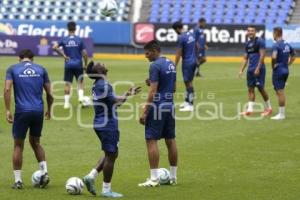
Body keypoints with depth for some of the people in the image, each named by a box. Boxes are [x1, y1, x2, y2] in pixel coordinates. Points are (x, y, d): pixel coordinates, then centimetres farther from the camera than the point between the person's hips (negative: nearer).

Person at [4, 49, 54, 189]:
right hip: (38, 111, 2)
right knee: (35, 142, 21)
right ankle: (44, 172, 7)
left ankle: (18, 180, 8)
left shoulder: (12, 69, 5)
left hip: (22, 111, -2)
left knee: (18, 145, 9)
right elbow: (49, 93, 7)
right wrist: (49, 109, 21)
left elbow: (7, 89, -9)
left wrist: (7, 110, -8)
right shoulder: (41, 69, 10)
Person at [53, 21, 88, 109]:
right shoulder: (79, 40, -4)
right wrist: (85, 64, 6)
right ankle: (81, 96, -7)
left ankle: (67, 102, -1)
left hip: (68, 65, 1)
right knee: (80, 82, 13)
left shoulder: (64, 40, -1)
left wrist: (63, 55, -4)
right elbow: (84, 53, -6)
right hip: (78, 65, -1)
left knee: (68, 83, 3)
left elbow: (54, 47, -12)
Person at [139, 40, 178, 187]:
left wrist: (145, 111, -17)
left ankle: (154, 179, -8)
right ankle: (173, 177, 17)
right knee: (170, 140, 11)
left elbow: (153, 90, -19)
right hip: (169, 105, 9)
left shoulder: (155, 65, -13)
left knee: (151, 140, -5)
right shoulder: (171, 64, 13)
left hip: (157, 106, -9)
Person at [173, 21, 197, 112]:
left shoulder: (181, 38, -17)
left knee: (188, 82, -5)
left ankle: (190, 105, -4)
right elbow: (196, 47, 17)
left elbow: (178, 53, -16)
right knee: (188, 82, 18)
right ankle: (187, 101, 27)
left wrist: (175, 66, -11)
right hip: (194, 61, 8)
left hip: (187, 62, -8)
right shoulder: (191, 34, 8)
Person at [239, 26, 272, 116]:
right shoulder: (248, 43, 16)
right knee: (250, 89, 4)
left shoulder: (259, 41, -8)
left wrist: (258, 68, -20)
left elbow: (262, 55, -14)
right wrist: (241, 70, 12)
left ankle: (268, 108, 8)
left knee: (261, 88, -4)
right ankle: (250, 109, 3)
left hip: (258, 69, -8)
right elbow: (246, 58, 20)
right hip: (250, 69, 8)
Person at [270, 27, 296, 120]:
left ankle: (281, 114, 0)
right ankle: (282, 113, 19)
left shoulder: (276, 45, -16)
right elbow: (293, 55, 23)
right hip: (285, 70, 8)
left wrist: (273, 66, -16)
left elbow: (274, 57, -32)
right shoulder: (287, 44, 10)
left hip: (278, 71, -8)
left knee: (280, 92, -4)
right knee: (280, 92, 16)